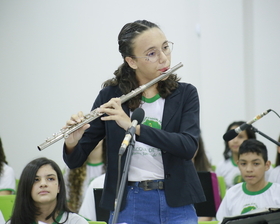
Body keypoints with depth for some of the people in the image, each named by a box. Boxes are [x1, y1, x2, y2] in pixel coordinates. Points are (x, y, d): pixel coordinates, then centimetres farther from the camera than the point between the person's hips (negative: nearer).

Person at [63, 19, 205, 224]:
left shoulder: (185, 94, 1)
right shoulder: (111, 96, 1)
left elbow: (188, 146, -16)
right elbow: (76, 160, 1)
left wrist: (133, 125, -25)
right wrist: (72, 143, -23)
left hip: (177, 206, 0)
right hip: (128, 206, 1)